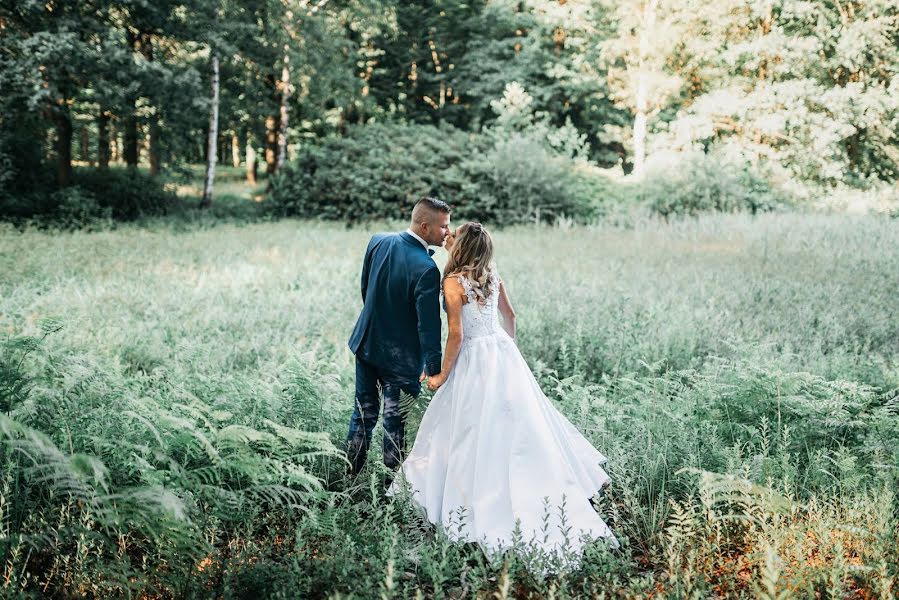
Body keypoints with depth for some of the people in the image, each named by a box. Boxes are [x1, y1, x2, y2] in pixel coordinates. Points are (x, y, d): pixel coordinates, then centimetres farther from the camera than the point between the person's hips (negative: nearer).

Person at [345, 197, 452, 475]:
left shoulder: (378, 241, -6)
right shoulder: (426, 270, -27)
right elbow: (428, 324, -22)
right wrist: (433, 366, -13)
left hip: (366, 343, 6)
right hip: (399, 356, -6)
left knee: (364, 413, 19)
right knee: (396, 421, 9)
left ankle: (350, 476, 28)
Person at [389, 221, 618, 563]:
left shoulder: (453, 282, -15)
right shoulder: (492, 275, 4)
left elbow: (457, 334, -18)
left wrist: (442, 376, -8)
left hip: (475, 362, -7)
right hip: (503, 354, 7)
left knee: (479, 434, 3)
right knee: (522, 425, 16)